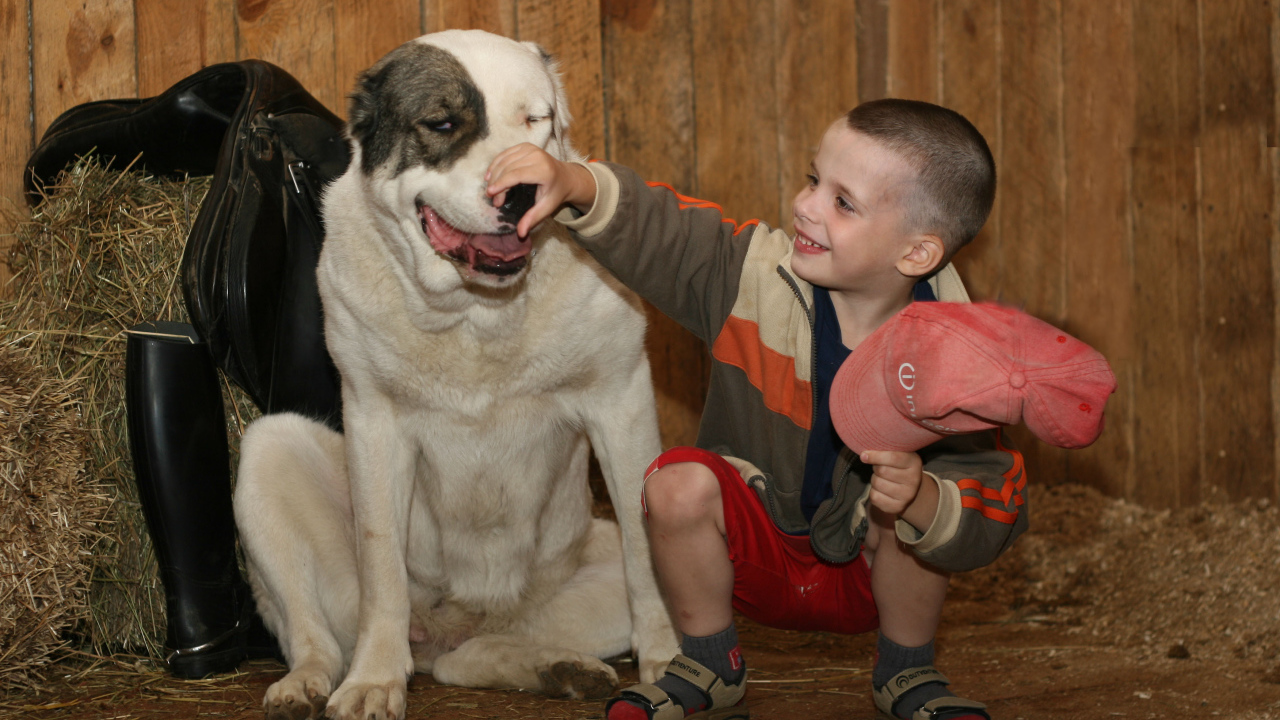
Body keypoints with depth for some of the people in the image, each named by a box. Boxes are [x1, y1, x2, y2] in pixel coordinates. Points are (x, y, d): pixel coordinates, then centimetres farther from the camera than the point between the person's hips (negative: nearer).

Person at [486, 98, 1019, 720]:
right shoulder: (756, 275, -17)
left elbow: (990, 520, -26)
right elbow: (650, 229, -19)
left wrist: (921, 500, -47)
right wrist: (574, 185, -40)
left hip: (867, 574, -1)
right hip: (754, 561, 1)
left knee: (902, 509, -32)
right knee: (680, 484, -27)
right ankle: (710, 668, -2)